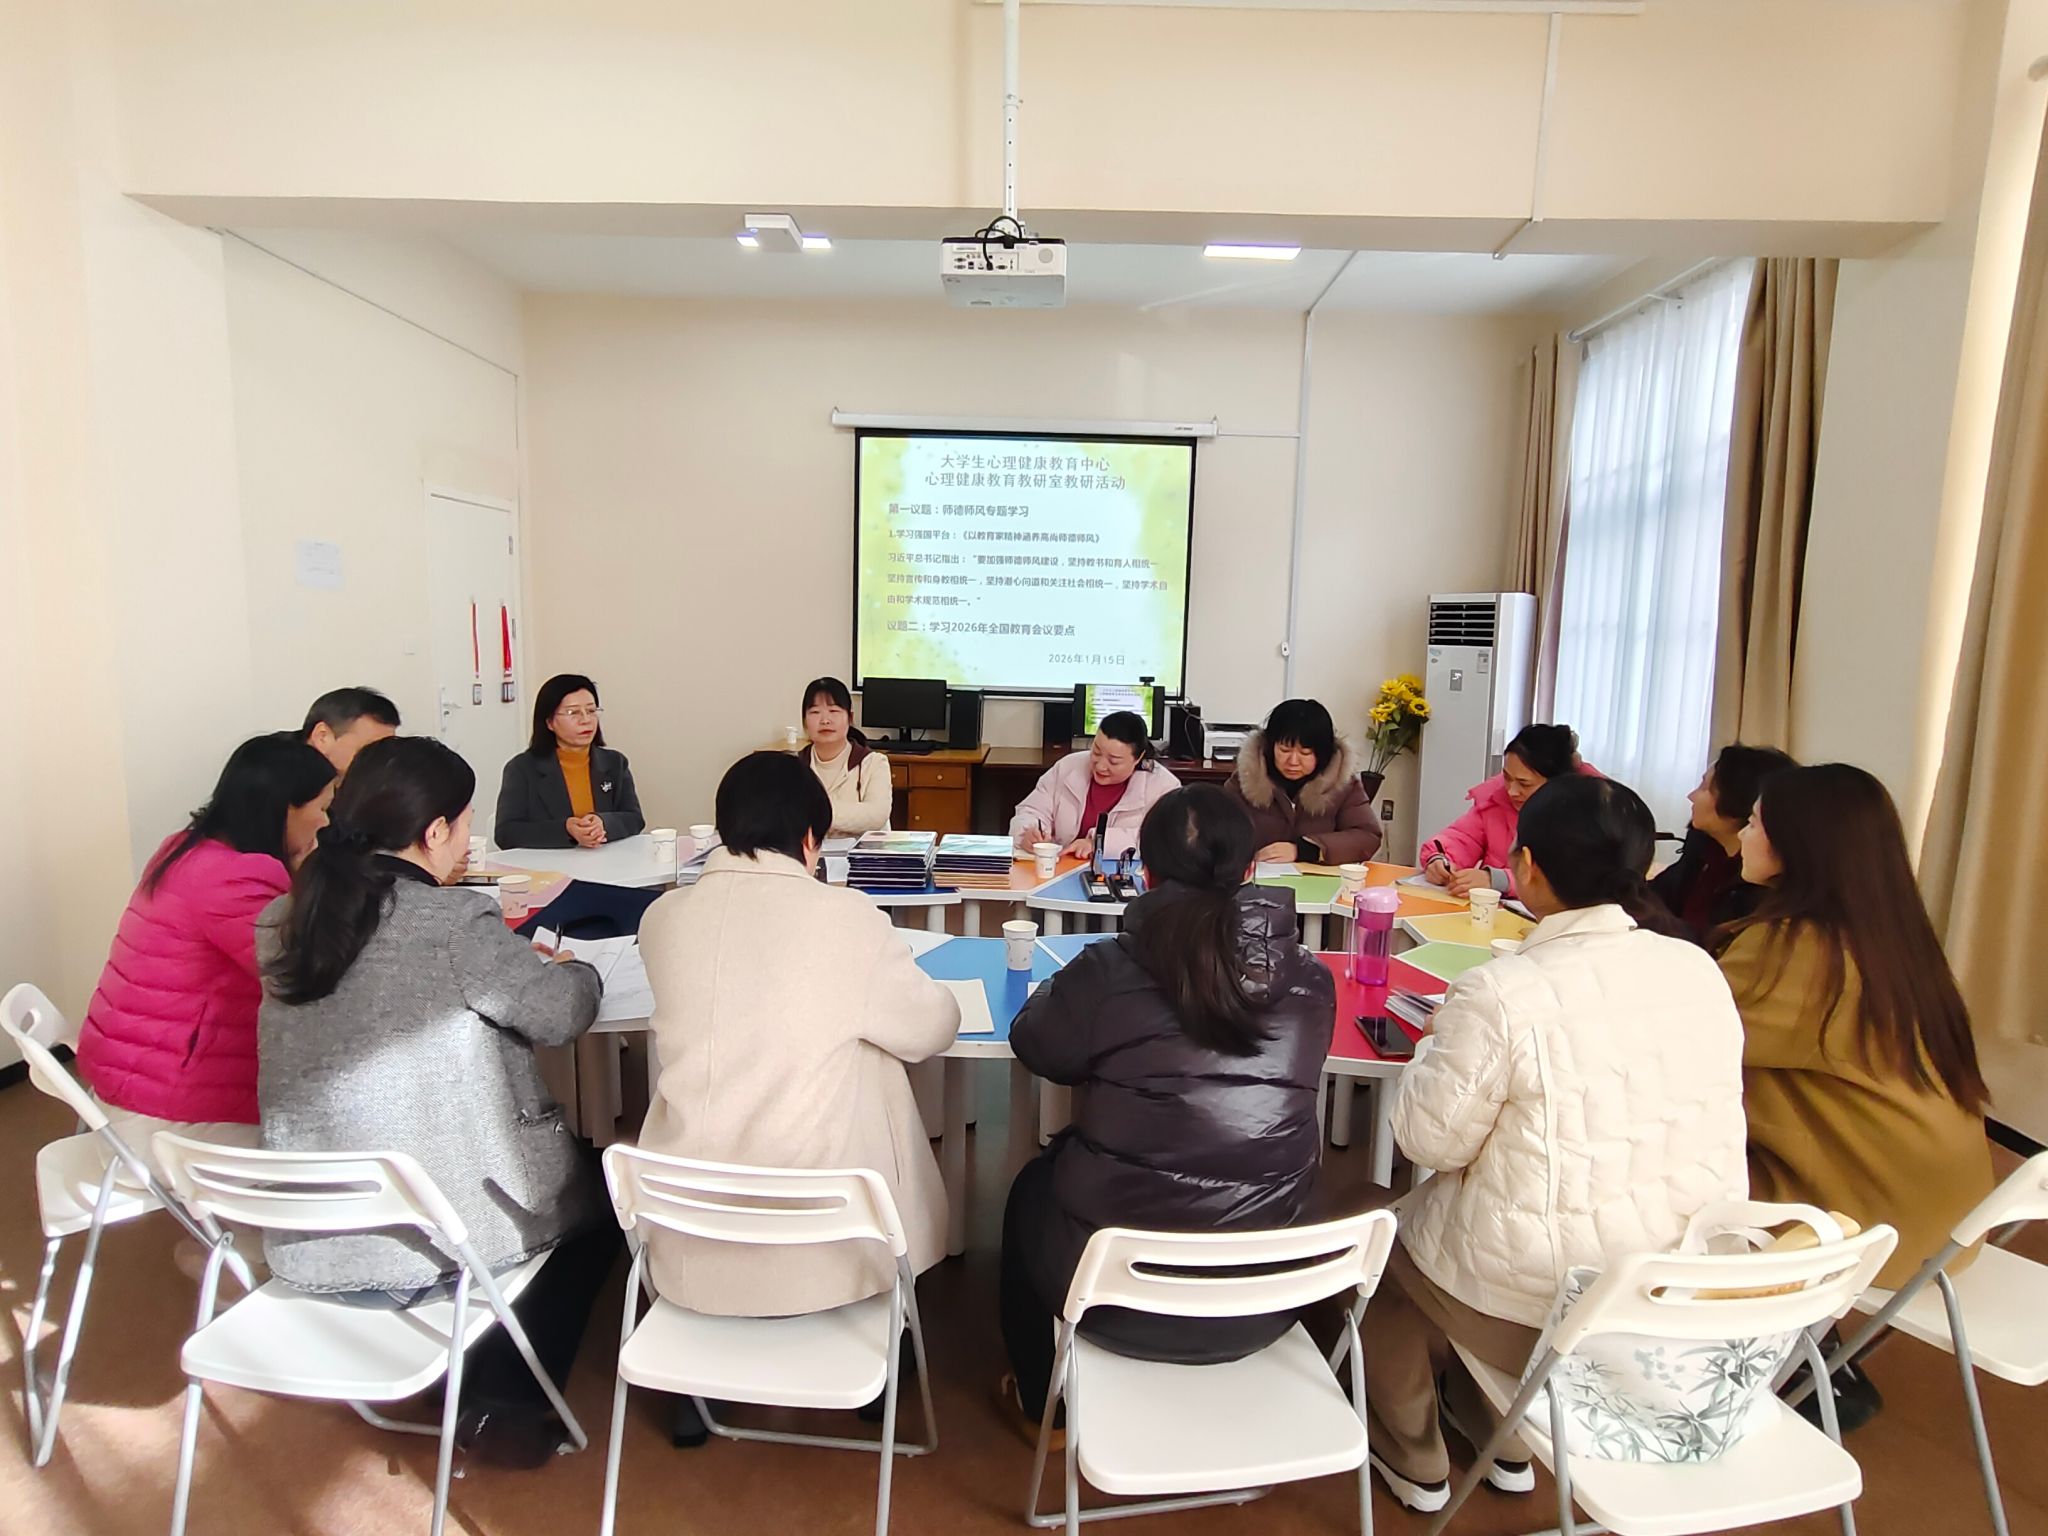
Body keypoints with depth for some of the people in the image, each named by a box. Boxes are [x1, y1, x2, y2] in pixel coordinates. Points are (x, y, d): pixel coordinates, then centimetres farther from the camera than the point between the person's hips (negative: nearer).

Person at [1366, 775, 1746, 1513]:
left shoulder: (1501, 993, -25)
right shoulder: (1701, 970, -4)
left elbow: (1432, 1141, -13)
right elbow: (1635, 1116, 7)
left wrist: (1441, 1039, 2)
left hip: (1547, 1305, -6)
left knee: (1397, 1229, 24)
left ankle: (1413, 1460, 41)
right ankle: (1501, 1440, 46)